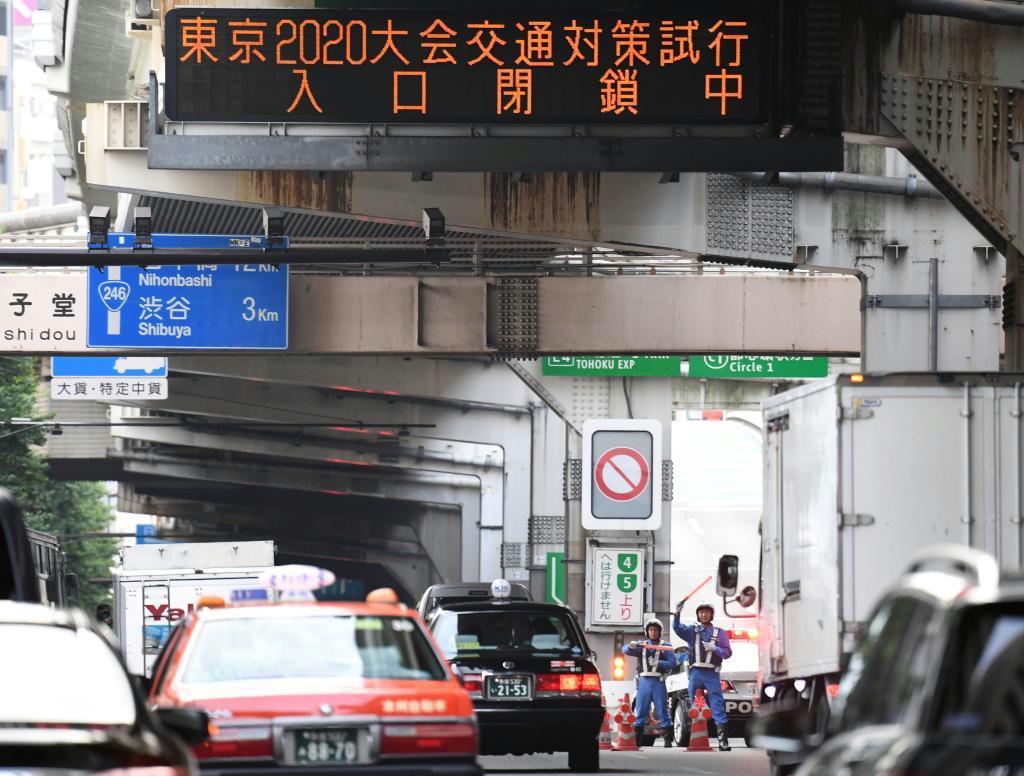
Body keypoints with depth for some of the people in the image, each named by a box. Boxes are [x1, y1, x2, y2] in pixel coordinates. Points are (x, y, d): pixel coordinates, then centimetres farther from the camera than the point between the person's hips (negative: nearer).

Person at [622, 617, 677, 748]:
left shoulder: (666, 646, 8)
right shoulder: (641, 645, 13)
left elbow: (672, 663, -2)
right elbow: (625, 650, -2)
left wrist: (657, 663, -15)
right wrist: (631, 647, -24)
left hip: (658, 682, -2)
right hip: (644, 682, 2)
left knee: (662, 710, -5)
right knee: (641, 711, 2)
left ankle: (668, 739, -3)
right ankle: (636, 739, 4)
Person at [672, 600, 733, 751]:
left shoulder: (720, 632, 10)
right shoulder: (692, 630, 12)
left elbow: (727, 653, 5)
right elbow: (677, 628, -7)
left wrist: (714, 648, -12)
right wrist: (677, 614, -25)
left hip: (712, 674, -2)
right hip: (696, 673, 2)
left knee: (717, 706, -10)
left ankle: (723, 741, -15)